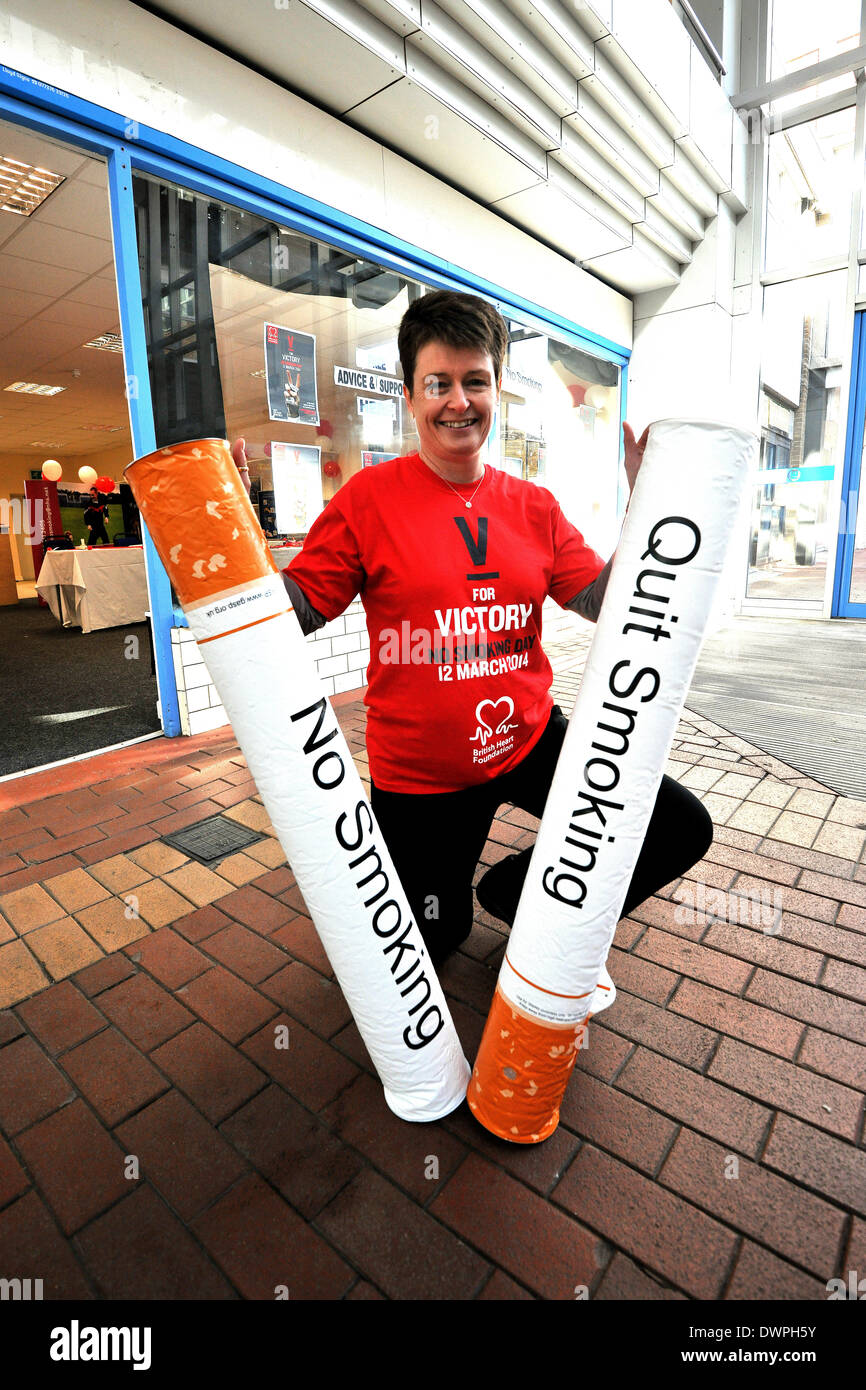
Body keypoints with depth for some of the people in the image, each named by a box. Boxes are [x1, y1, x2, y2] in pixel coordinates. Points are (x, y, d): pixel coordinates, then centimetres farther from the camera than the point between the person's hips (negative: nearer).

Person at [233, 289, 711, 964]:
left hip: (528, 741, 3)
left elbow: (607, 601, 0)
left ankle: (520, 894, 17)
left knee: (683, 829, -2)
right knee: (428, 945, 12)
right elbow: (298, 610, -9)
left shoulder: (534, 506, 2)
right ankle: (449, 897, 50)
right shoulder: (369, 497, -9)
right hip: (418, 771, -2)